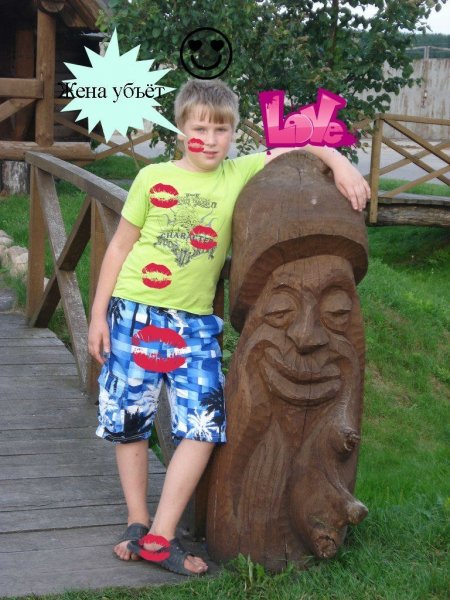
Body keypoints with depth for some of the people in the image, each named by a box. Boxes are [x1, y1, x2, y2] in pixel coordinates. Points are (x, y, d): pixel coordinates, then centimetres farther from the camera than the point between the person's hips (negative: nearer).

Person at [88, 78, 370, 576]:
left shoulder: (241, 174, 3)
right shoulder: (153, 178, -1)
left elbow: (296, 151, 9)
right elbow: (120, 245, 4)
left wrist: (339, 162, -12)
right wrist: (98, 314, 2)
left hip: (194, 323, 1)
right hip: (134, 313, -1)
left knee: (204, 427, -7)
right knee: (128, 420, 6)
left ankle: (160, 537, 2)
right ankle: (137, 522, 23)